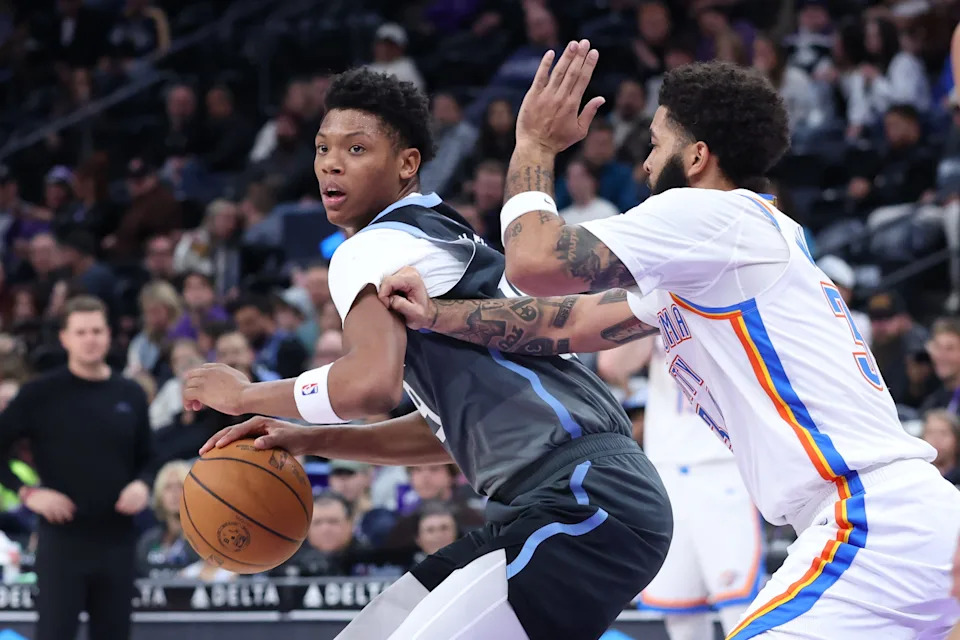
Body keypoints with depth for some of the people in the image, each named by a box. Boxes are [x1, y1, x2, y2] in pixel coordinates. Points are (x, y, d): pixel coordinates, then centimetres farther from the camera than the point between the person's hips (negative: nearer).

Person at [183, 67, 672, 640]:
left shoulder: (374, 248, -6)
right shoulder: (447, 240, 24)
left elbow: (372, 384, -26)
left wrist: (246, 395, -8)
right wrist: (313, 441, 22)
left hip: (585, 503, -11)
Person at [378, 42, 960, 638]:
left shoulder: (712, 213, -6)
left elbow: (537, 263, -8)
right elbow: (574, 324, 25)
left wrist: (535, 144, 8)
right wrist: (435, 315, 20)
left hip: (876, 520, -10)